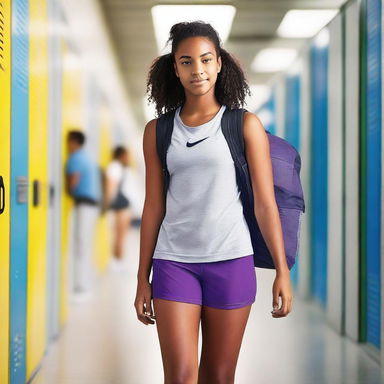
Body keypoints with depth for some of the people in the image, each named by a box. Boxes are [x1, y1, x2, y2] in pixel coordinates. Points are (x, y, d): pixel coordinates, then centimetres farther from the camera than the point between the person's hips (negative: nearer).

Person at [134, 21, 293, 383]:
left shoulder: (245, 125, 0)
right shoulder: (158, 131, 6)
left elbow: (265, 203, -1)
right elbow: (154, 208, 7)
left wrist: (282, 271, -4)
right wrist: (143, 278, 7)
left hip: (231, 261, -1)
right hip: (173, 262, 1)